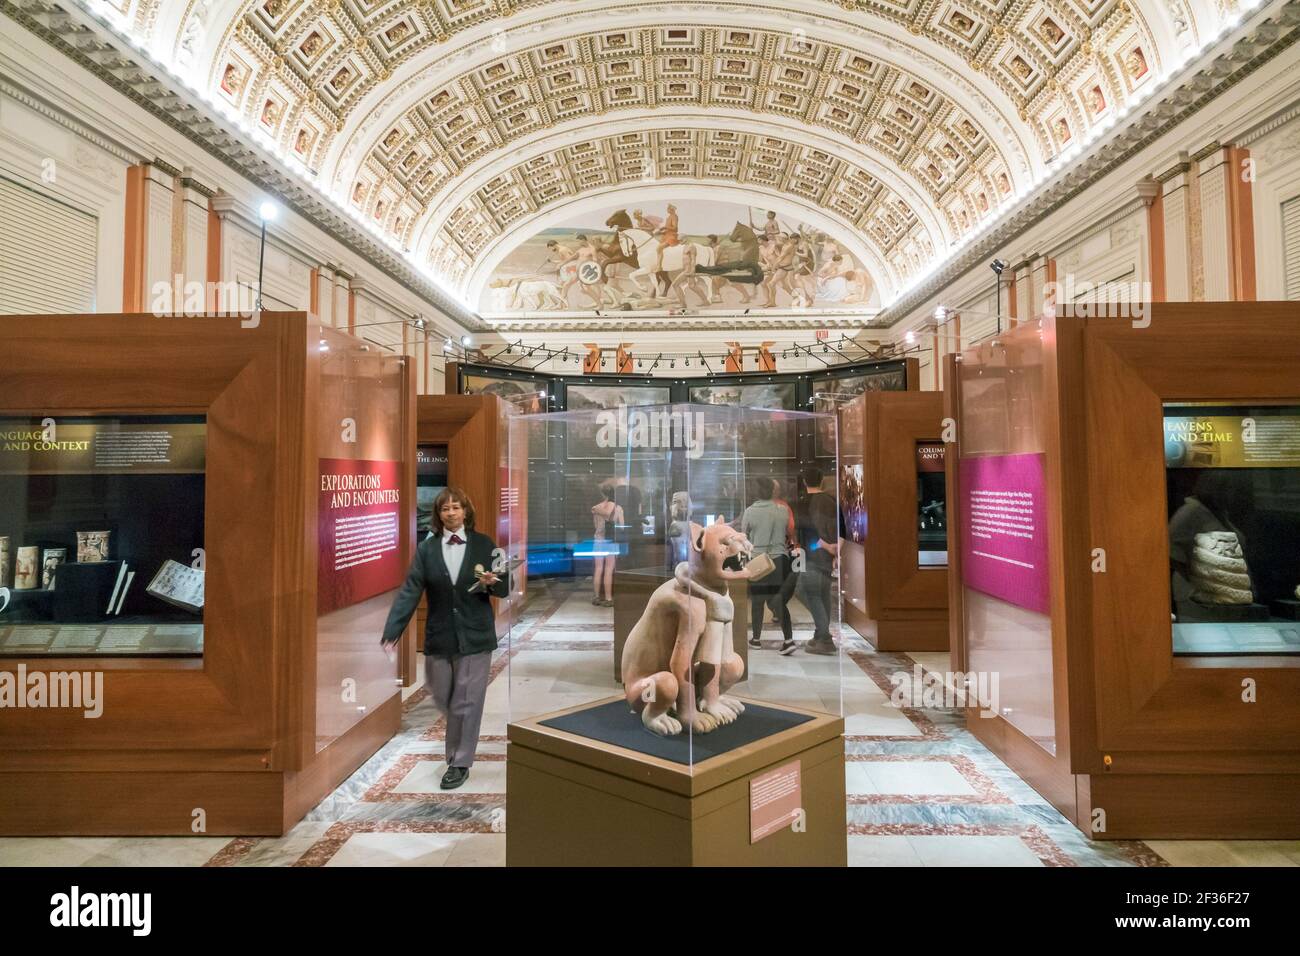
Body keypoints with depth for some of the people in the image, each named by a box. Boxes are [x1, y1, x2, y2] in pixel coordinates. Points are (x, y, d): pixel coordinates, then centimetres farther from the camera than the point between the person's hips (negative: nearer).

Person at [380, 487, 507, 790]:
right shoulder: (426, 548, 0)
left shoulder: (484, 544, -2)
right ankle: (458, 740, 47)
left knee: (466, 703, 3)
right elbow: (409, 592, -7)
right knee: (442, 700, 15)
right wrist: (391, 633, -15)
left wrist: (492, 583, -23)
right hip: (439, 637, 2)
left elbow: (506, 588, 1)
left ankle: (460, 763, 21)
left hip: (475, 636, -2)